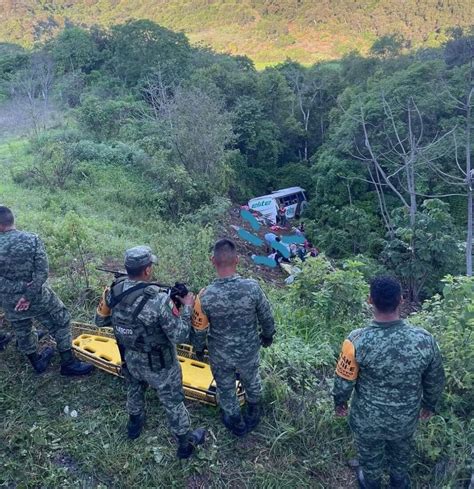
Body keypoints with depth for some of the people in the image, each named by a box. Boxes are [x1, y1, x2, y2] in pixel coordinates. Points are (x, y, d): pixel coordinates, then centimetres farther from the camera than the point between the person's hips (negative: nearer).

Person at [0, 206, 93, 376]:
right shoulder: (32, 240, -16)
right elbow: (42, 272, -20)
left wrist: (14, 289, -9)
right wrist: (29, 295, -16)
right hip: (37, 296, -2)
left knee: (22, 332, 24)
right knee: (61, 323, 15)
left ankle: (38, 362, 43)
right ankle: (68, 363, 21)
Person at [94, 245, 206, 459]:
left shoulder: (113, 291, -18)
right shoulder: (158, 300, -37)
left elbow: (100, 320, -1)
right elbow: (180, 336, -27)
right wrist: (187, 308, -14)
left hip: (130, 359, 5)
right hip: (159, 365, -5)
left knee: (134, 390, 34)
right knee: (173, 402, 19)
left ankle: (134, 424, 62)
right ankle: (186, 443, 41)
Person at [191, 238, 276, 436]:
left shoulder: (205, 296, -29)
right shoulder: (252, 287, -26)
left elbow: (199, 330, -13)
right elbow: (266, 318, -10)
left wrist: (199, 347, 8)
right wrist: (268, 336, 11)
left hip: (221, 355, -1)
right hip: (249, 351, 2)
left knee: (226, 389, 27)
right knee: (252, 382, 31)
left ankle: (237, 424, 51)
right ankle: (254, 415, 59)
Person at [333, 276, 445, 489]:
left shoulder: (357, 341, -33)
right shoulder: (424, 340, -26)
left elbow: (344, 381, -17)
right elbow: (435, 381, -8)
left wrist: (339, 402, 5)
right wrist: (430, 404, 13)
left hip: (368, 419, -2)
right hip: (406, 418, 2)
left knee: (370, 454, 29)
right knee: (401, 452, 33)